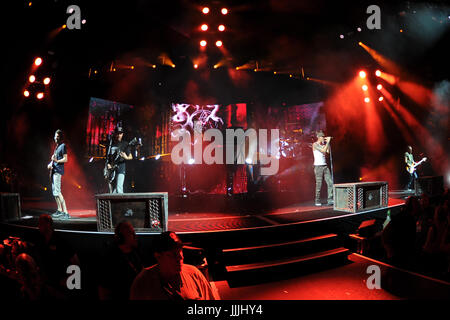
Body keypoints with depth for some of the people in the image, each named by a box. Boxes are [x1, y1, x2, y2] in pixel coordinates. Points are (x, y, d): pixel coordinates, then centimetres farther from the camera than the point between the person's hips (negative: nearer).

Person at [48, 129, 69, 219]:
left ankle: (66, 212, -21)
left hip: (58, 170, -10)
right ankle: (59, 210, 23)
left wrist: (57, 161, -29)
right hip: (54, 170, 10)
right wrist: (50, 164, 10)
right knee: (54, 191, 14)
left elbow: (65, 159, -13)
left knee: (57, 191, -17)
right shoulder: (57, 146, 20)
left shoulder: (63, 146, -6)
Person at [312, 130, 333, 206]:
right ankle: (317, 201, 6)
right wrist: (328, 141, -12)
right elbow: (323, 150, -16)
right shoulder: (315, 144, -5)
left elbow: (328, 151, 1)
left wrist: (328, 142, 1)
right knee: (319, 184, -3)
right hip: (318, 166, -7)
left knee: (330, 182, -1)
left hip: (325, 166, 7)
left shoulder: (323, 144, 15)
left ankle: (330, 200, 3)